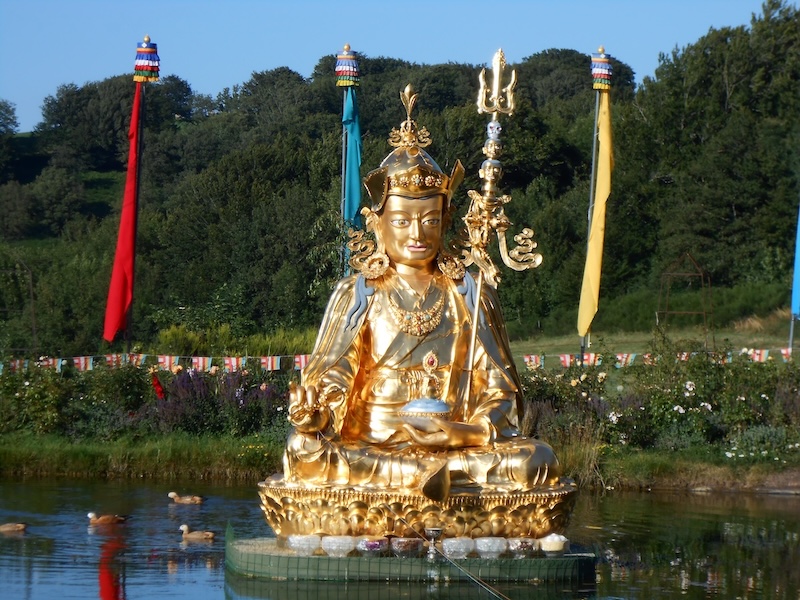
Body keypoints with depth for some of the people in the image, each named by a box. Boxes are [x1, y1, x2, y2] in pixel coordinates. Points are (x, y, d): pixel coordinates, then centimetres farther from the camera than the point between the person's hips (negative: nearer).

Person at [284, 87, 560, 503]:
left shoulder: (471, 296, 12)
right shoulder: (357, 295, 9)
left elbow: (498, 390, 8)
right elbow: (330, 380, 1)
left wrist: (473, 431, -16)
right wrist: (311, 415, -24)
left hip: (455, 443, 0)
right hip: (368, 445, 0)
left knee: (536, 462, -28)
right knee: (303, 453, -34)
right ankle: (427, 474, -32)